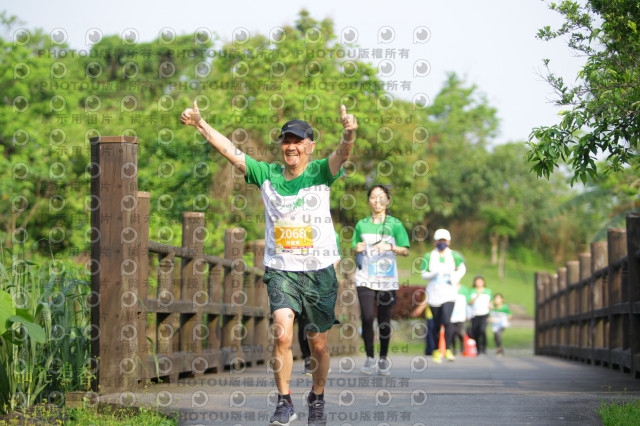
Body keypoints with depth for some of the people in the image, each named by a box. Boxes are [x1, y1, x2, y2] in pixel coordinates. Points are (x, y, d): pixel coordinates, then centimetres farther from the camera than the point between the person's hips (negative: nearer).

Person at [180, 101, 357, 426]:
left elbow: (342, 154, -22)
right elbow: (230, 151, 0)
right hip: (280, 269, 1)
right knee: (282, 334, -19)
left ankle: (317, 400, 31)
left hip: (319, 271, 0)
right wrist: (200, 124, -10)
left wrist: (349, 133, -44)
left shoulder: (320, 173, -3)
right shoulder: (266, 175, 3)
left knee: (318, 344, 8)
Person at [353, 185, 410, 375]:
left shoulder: (395, 224, 3)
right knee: (366, 317, -12)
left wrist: (391, 247, -15)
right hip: (365, 278, 1)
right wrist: (357, 249, -5)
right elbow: (355, 251, 17)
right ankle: (369, 358, 0)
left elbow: (406, 251, 3)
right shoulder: (361, 224, 9)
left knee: (384, 320, 1)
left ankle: (383, 358, 17)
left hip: (387, 279, -1)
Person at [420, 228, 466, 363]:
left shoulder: (454, 256, 3)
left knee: (446, 321, -19)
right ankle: (436, 351, 21)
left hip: (449, 294, -1)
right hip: (434, 295, 1)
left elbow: (462, 269, 17)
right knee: (436, 324, 6)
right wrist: (434, 274, -20)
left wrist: (456, 279, -2)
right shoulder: (429, 257, 2)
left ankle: (448, 350, -13)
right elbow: (424, 275, 1)